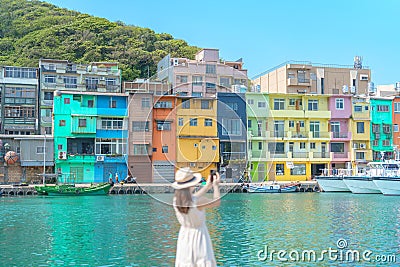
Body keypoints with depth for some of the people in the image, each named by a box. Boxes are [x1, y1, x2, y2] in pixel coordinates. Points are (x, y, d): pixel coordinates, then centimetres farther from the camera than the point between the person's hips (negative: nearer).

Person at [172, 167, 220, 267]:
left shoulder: (176, 200, -7)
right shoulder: (199, 202, -25)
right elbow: (216, 202, -6)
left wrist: (207, 186, 20)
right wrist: (216, 186, 9)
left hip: (184, 235, 5)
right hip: (198, 234, -5)